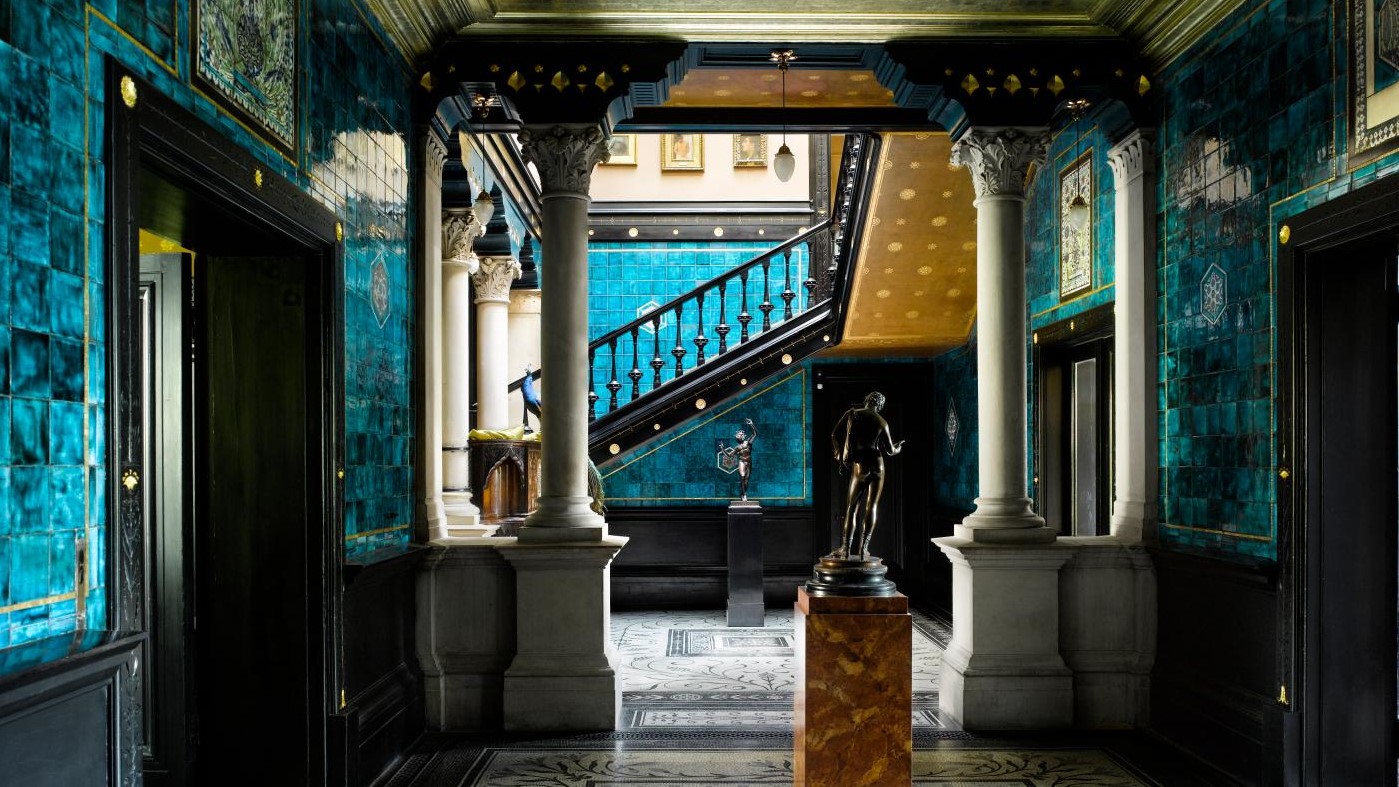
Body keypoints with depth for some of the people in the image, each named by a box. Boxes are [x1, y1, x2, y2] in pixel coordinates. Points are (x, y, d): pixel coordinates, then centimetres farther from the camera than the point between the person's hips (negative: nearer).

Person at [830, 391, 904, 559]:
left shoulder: (852, 414, 0)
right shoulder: (882, 422, 2)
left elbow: (835, 435, -2)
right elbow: (889, 450, 7)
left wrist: (839, 455, 9)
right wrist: (898, 448, 29)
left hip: (859, 465, 0)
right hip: (877, 464, 1)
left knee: (852, 508, 6)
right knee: (872, 506, 3)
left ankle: (846, 548, -2)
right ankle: (864, 547, -5)